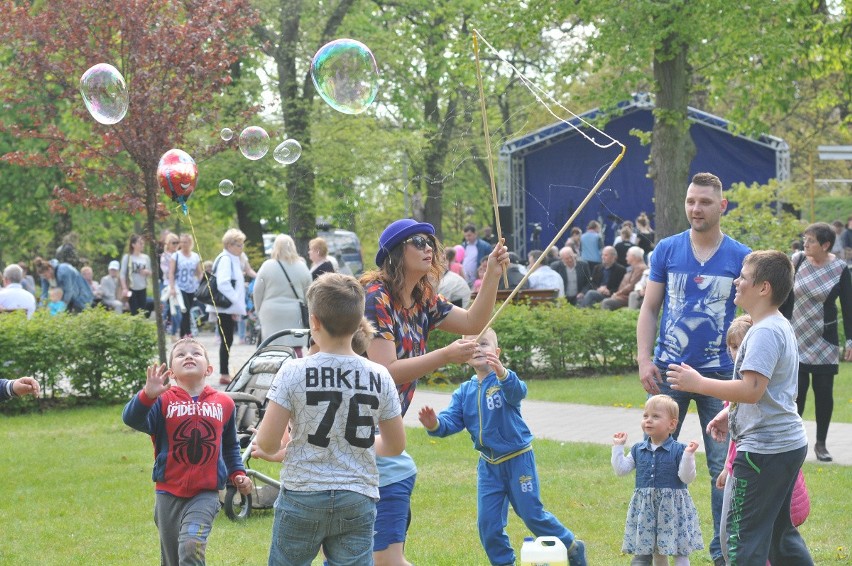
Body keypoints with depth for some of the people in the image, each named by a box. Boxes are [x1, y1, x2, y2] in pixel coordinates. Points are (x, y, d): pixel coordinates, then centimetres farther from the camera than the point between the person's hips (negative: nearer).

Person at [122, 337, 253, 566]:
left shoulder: (223, 403, 4)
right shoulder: (163, 401, -3)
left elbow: (230, 446, 20)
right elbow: (131, 419, -22)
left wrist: (238, 474, 7)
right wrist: (148, 395, -39)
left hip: (205, 494, -1)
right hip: (169, 494, 1)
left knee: (192, 545, -25)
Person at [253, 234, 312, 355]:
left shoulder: (267, 266, -3)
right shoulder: (302, 267, 4)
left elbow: (257, 293, 1)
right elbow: (308, 294, 8)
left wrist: (260, 312, 14)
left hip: (272, 314, -2)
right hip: (294, 315, 2)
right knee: (295, 349, 3)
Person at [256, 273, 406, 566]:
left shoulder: (293, 373, -11)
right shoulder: (379, 377, -3)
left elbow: (267, 443, -11)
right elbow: (396, 445, 7)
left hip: (302, 497, -2)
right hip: (357, 502, 2)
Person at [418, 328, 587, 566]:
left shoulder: (505, 380, -14)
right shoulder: (464, 392, 2)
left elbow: (517, 391, -37)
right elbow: (452, 420, -6)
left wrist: (503, 374, -60)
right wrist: (435, 424, -31)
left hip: (518, 459, -5)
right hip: (488, 465, 5)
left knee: (532, 514, 0)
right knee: (488, 522, 3)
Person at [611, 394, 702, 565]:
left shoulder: (678, 450, -8)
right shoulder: (638, 450, 7)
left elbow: (687, 477, -13)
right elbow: (621, 470, 8)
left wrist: (688, 455, -24)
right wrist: (618, 447, 7)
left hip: (673, 507, -5)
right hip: (645, 509, 5)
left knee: (679, 552, 1)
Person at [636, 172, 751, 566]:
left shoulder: (740, 257, -1)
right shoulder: (666, 250, 2)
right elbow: (649, 309, 6)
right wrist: (644, 360, -5)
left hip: (720, 372, -1)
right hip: (669, 371, 1)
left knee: (723, 467, 3)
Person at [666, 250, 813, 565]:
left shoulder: (765, 332, -19)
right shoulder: (780, 326, 15)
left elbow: (751, 389, -28)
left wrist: (698, 383, -21)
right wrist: (730, 412, 18)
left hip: (764, 450, -11)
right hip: (788, 443, 11)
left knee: (744, 531, -6)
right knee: (779, 530, 19)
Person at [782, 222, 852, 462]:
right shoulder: (797, 261, -2)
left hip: (824, 341, -1)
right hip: (797, 338, 1)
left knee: (824, 391, 2)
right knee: (796, 390, -2)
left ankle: (821, 443, 14)